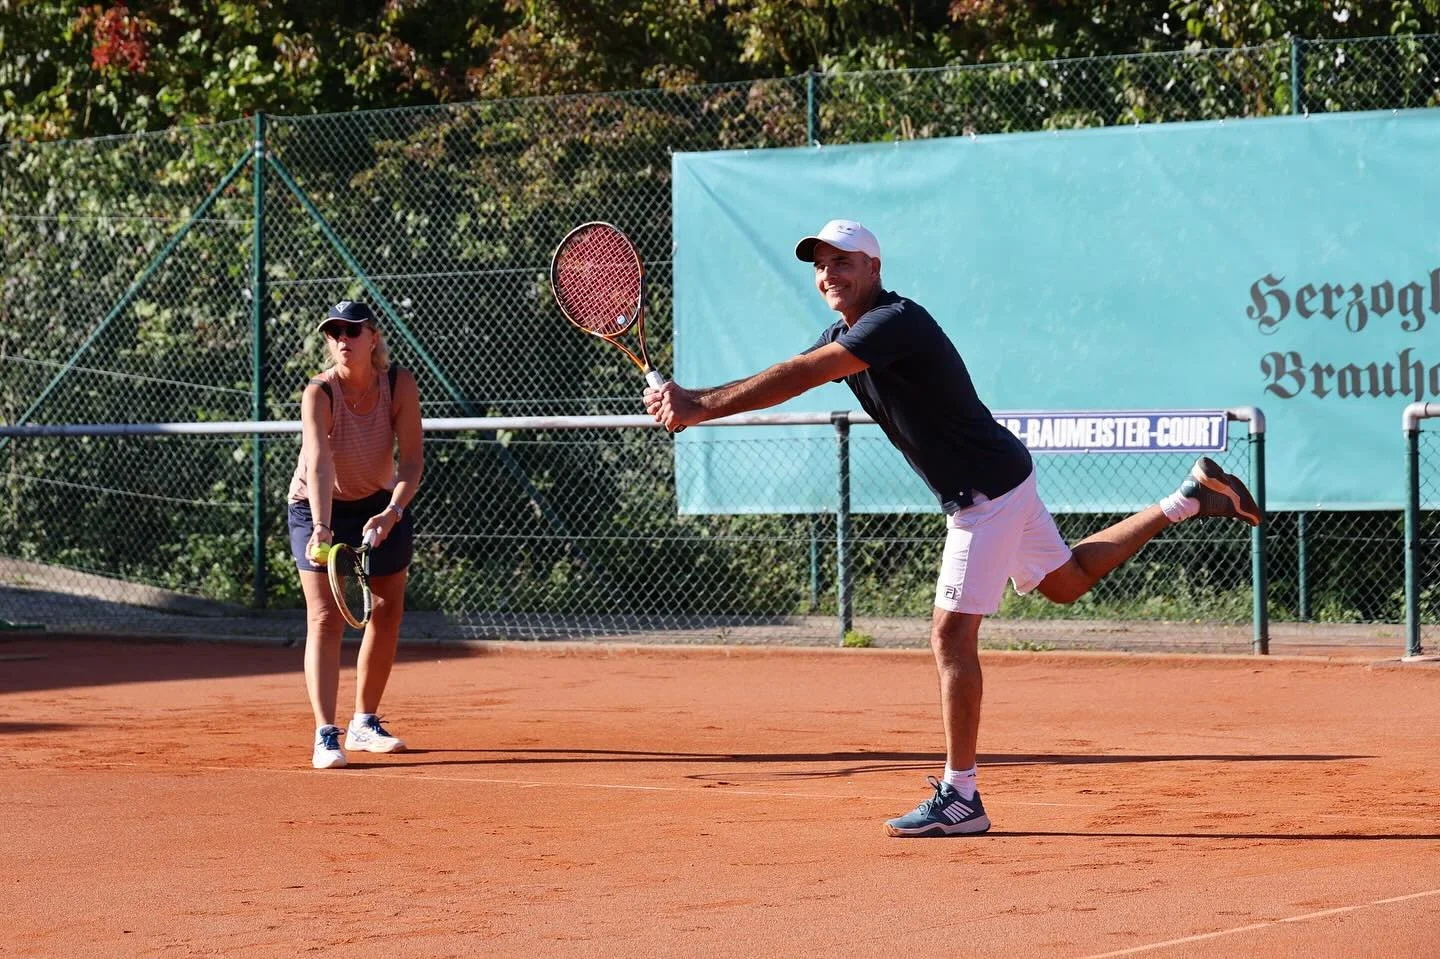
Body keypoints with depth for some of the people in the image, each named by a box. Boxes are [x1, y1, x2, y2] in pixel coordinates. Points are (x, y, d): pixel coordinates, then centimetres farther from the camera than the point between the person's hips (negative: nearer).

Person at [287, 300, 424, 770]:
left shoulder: (400, 385, -19)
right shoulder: (319, 393, -27)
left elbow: (412, 460, -22)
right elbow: (318, 463, -41)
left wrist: (392, 512, -39)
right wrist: (322, 528, -54)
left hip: (383, 506, 4)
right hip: (319, 507, -4)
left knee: (387, 613, 11)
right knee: (326, 617, -15)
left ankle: (365, 723, 29)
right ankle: (326, 735, -22)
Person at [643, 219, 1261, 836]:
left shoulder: (895, 323, -23)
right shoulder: (844, 334, 7)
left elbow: (796, 378, -31)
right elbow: (783, 382, 4)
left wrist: (700, 408, -30)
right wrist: (691, 402, -11)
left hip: (986, 489, -10)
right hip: (999, 481, 10)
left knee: (951, 635, -9)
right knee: (1067, 581, 26)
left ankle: (960, 799, -6)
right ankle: (1190, 497, 33)